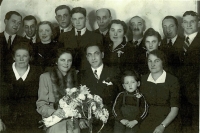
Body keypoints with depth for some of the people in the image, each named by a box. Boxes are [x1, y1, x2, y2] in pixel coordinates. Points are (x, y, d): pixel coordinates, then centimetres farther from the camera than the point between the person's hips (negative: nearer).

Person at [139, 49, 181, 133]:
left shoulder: (172, 80, -4)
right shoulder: (143, 79, 7)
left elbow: (174, 109, -6)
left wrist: (162, 126, -16)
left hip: (167, 122, -2)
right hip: (147, 122, 2)